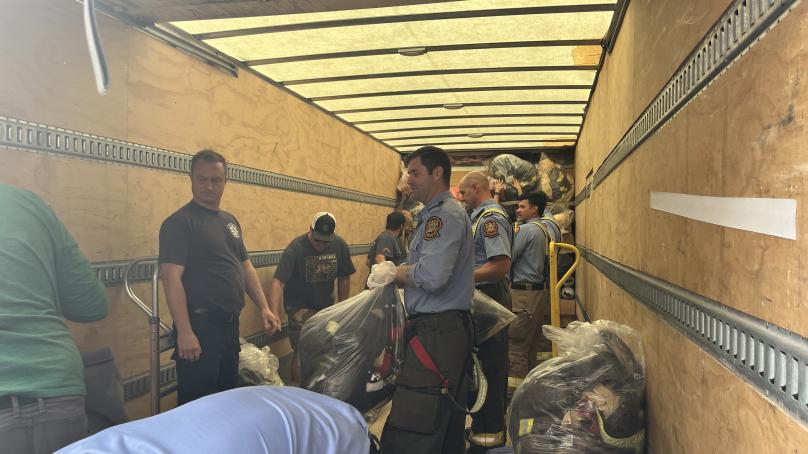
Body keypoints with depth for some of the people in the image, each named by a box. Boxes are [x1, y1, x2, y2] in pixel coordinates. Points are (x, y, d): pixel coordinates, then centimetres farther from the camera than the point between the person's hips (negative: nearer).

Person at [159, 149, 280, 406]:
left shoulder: (230, 221, 13)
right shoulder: (179, 222, -10)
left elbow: (245, 267, 18)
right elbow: (171, 277, -17)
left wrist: (263, 307, 11)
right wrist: (184, 332, -23)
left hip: (230, 324, 8)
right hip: (199, 326, -7)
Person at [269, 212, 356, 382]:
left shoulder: (340, 245, -9)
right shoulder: (295, 248, -21)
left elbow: (344, 278, 2)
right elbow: (278, 281, -27)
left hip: (326, 306, 4)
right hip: (300, 306, -4)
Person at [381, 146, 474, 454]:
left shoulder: (443, 215, -12)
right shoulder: (449, 212, 21)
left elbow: (431, 277, -25)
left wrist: (396, 274, -7)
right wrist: (402, 271, 7)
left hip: (435, 333, -11)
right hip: (452, 328, 11)